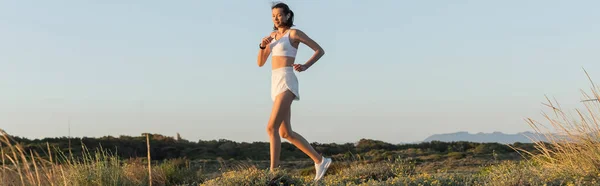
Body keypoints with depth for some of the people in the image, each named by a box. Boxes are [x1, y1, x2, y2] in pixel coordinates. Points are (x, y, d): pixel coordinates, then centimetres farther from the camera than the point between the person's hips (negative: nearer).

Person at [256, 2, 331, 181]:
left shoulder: (295, 33, 0)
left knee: (272, 128, -19)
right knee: (286, 133, 9)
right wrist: (262, 46, 1)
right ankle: (320, 160, 20)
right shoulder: (273, 36, 21)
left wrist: (305, 66, -13)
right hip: (276, 85, 9)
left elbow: (320, 50, 3)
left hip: (286, 84, -9)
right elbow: (260, 63, 21)